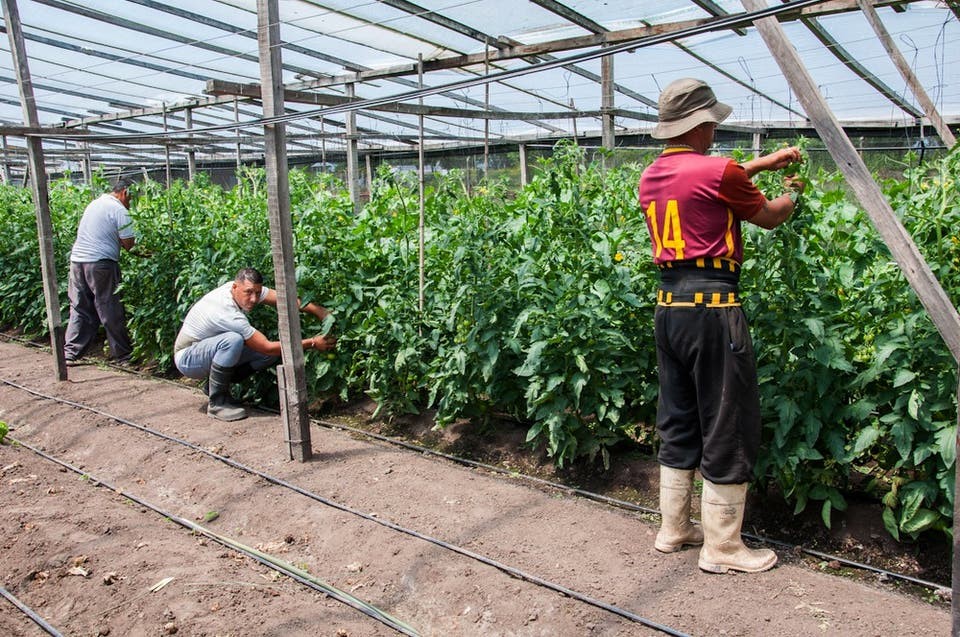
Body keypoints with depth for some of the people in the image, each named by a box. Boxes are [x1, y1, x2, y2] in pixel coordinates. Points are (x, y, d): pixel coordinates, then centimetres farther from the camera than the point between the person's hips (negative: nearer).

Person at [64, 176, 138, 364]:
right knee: (111, 311, 1)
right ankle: (123, 355, 9)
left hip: (77, 259, 7)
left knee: (80, 308, 13)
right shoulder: (119, 210, -7)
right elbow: (128, 244, -11)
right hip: (100, 262, -7)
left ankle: (70, 353, 10)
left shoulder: (95, 203, 18)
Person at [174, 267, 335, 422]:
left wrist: (320, 311, -22)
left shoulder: (246, 288, -13)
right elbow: (267, 347, -32)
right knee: (233, 339, -38)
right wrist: (313, 343, -31)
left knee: (273, 353, -9)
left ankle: (216, 385, 6)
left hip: (212, 349, 8)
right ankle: (216, 402, -21)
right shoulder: (229, 315, -34)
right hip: (187, 359, -8)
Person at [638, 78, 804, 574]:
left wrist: (761, 163, 35)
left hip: (668, 305, 8)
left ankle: (672, 529, 27)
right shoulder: (718, 171, -9)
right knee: (728, 427, 3)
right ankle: (722, 547, 12)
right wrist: (793, 192, 29)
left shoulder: (650, 177, 11)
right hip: (711, 306, -8)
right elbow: (769, 217, 8)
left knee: (678, 422, 17)